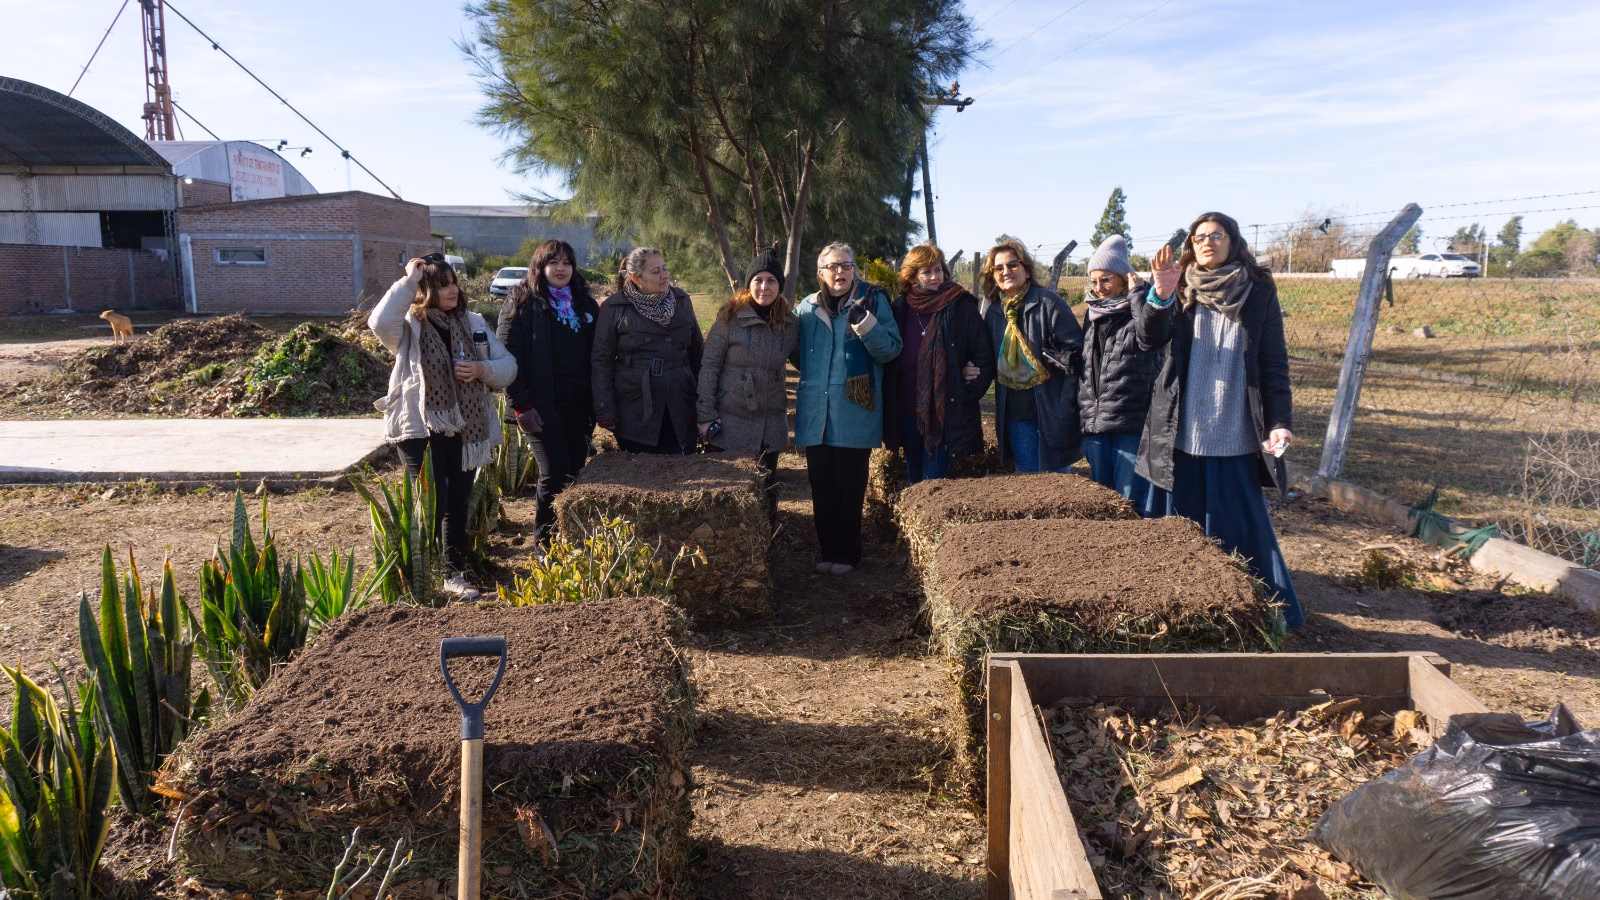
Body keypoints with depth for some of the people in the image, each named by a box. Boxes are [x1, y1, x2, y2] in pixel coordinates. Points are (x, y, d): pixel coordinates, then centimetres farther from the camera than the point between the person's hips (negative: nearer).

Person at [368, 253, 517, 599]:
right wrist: (409, 281, -24)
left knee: (458, 502, 13)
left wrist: (482, 369, -12)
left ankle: (455, 573, 26)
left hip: (464, 427, 5)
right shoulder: (410, 326, -5)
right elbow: (379, 322, -29)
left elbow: (508, 367, 9)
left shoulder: (474, 324, 8)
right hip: (420, 428, -4)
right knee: (430, 504, -3)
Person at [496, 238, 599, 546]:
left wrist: (595, 401, 7)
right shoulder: (522, 302, -3)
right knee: (554, 475, -5)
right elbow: (509, 355, -9)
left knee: (576, 473, 6)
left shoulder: (583, 303, 13)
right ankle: (545, 542, 11)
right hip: (542, 405, -5)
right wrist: (521, 405, -14)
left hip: (577, 404, 5)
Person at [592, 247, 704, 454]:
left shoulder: (682, 301, 6)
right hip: (635, 412, -3)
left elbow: (697, 350, 14)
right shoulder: (613, 308, -4)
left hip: (679, 410, 3)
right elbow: (601, 361, -2)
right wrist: (605, 411, -6)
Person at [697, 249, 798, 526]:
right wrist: (706, 416, -10)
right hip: (732, 420, -3)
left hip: (772, 422, 3)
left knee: (767, 489, 12)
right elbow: (709, 366, -7)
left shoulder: (790, 324, 2)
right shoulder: (731, 317, -8)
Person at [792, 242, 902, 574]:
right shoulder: (807, 307, 9)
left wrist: (865, 323, -22)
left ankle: (847, 553, 16)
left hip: (855, 413, -3)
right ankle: (826, 550, 21)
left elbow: (891, 350, -9)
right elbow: (797, 354, 22)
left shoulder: (873, 300, -1)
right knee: (821, 487, 9)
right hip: (816, 414, 4)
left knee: (849, 487, 3)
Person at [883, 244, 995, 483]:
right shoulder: (900, 309, 6)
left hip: (945, 411, -4)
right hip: (907, 412, 4)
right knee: (914, 481, 14)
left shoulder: (962, 308, -4)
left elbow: (984, 355, -3)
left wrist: (970, 394, -9)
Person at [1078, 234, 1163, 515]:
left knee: (1133, 505, -4)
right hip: (1095, 424, 7)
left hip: (1133, 422, -7)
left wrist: (1138, 293, -19)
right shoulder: (1092, 314, 14)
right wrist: (1084, 412, 18)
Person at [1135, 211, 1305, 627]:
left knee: (1245, 526, 3)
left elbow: (1274, 362, 1)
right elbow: (1149, 339, -10)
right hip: (1183, 433, 1)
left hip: (1237, 434, -1)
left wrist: (1278, 421, -9)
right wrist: (1160, 296, -28)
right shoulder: (1181, 291, 5)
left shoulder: (1259, 292, 3)